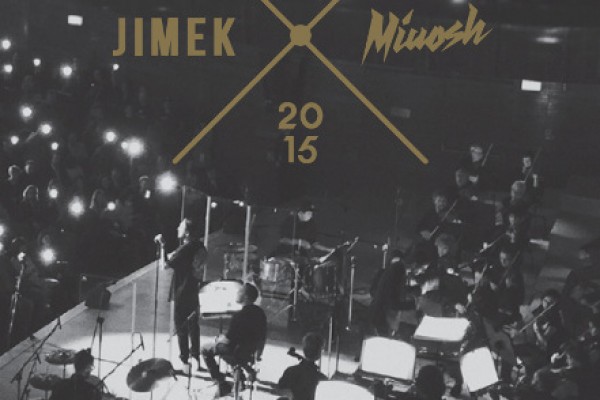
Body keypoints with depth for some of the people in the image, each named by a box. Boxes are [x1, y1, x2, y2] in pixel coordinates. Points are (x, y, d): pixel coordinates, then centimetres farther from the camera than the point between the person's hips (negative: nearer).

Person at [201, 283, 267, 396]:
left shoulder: (240, 315, -29)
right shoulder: (260, 313, -6)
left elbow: (227, 340, -24)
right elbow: (263, 338, 5)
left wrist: (218, 339, -1)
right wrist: (258, 354, 22)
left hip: (236, 353, -7)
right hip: (250, 352, 8)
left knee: (205, 350, 13)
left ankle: (222, 384, 11)